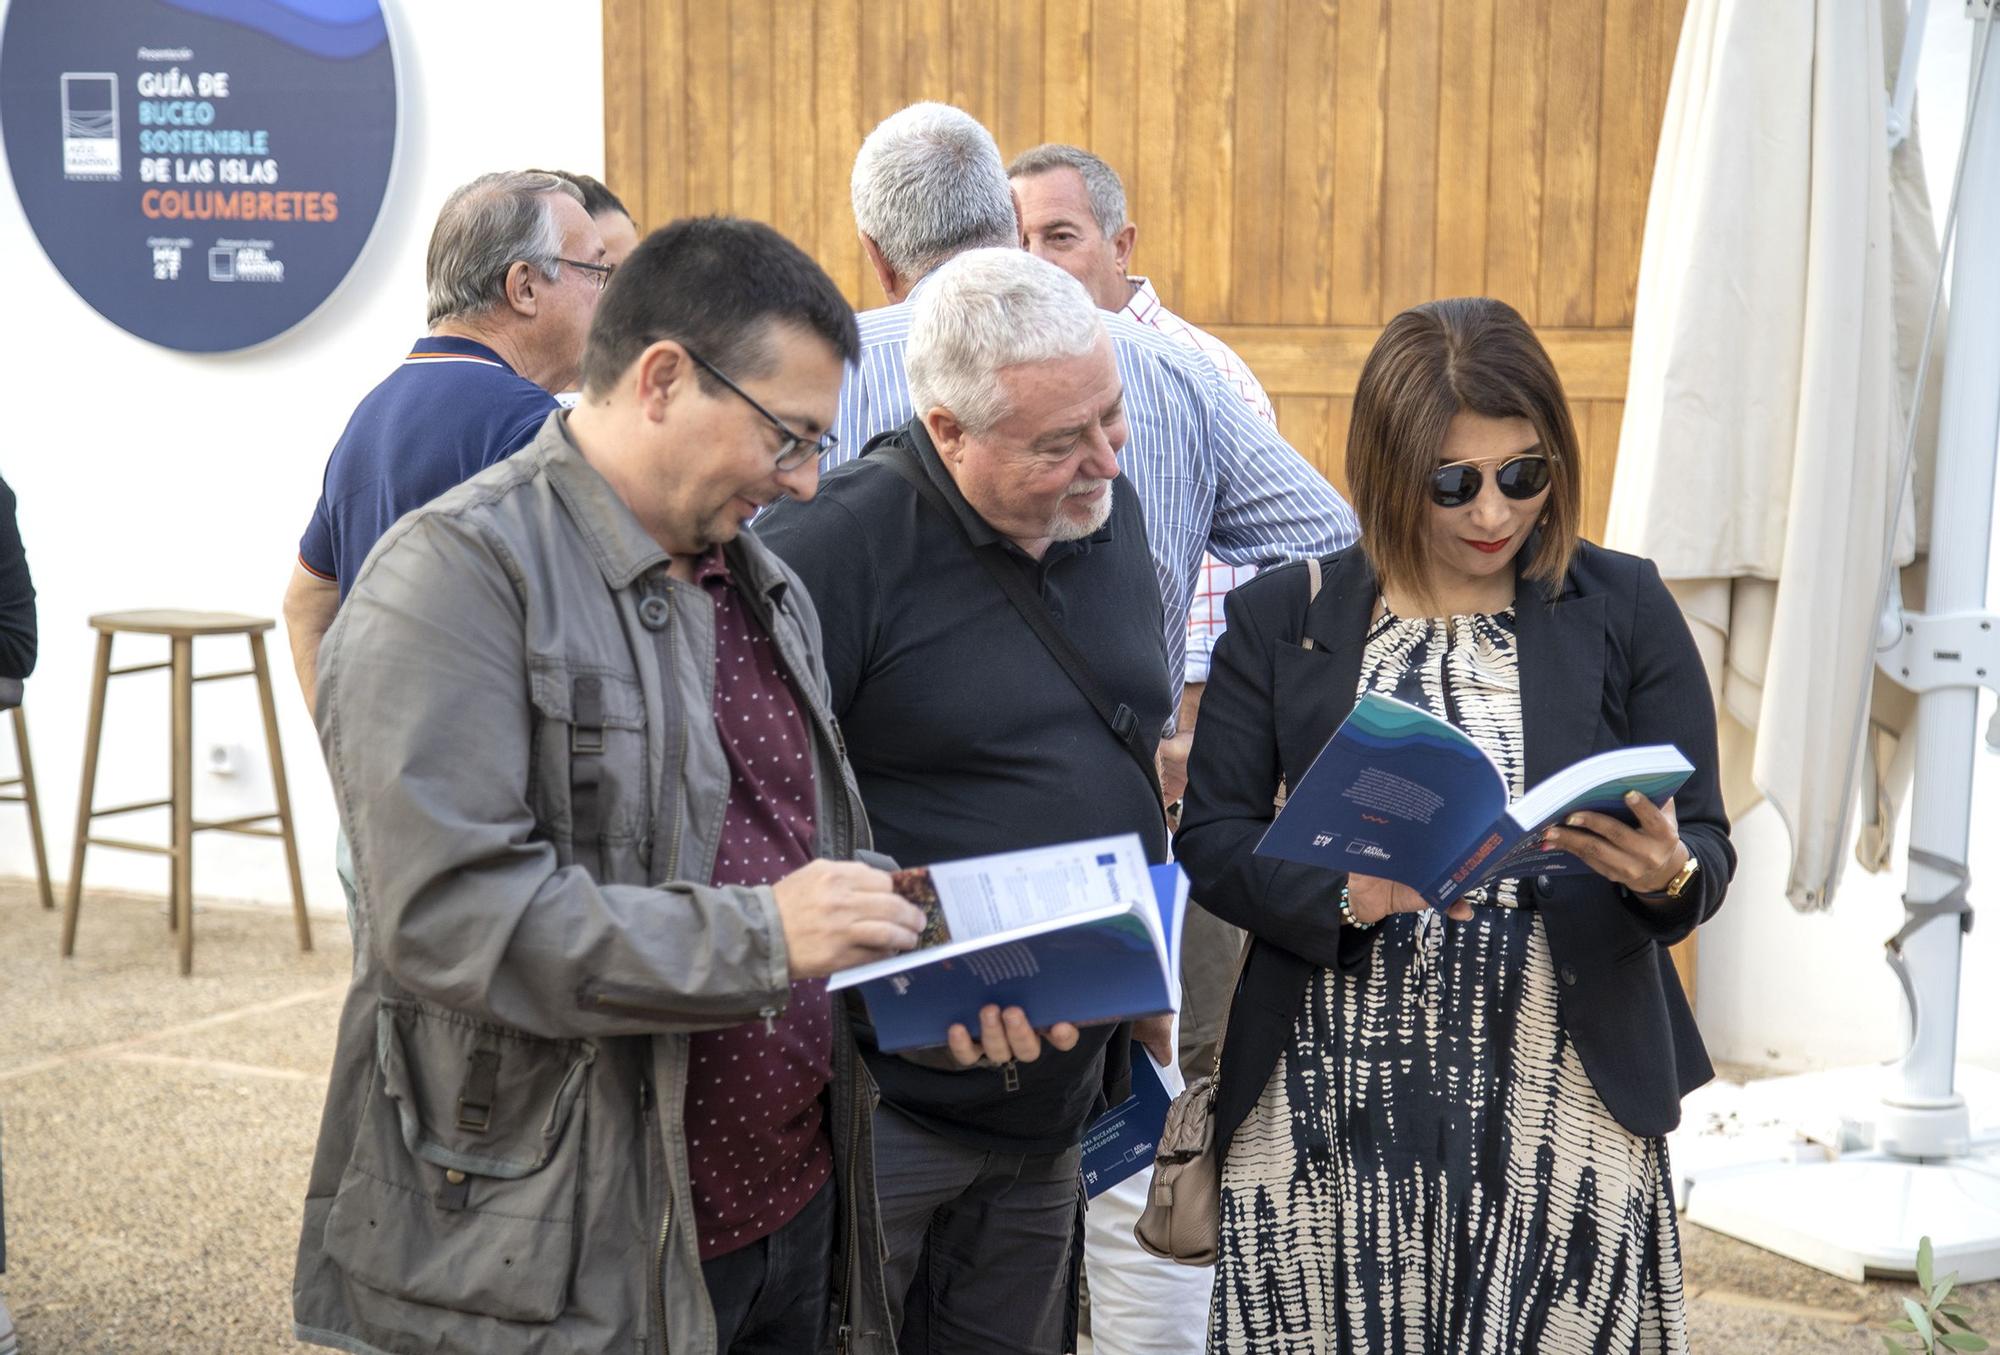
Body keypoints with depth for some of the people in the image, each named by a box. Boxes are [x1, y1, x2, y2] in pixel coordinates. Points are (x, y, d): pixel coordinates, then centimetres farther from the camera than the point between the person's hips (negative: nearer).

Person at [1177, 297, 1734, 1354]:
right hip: (1331, 1110, 0)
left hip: (1561, 1105, 0)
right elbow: (1212, 837, 1)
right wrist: (1347, 889, -18)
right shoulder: (1281, 618, 6)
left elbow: (1707, 847, 5)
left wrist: (1666, 873, -19)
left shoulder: (1626, 612, 6)